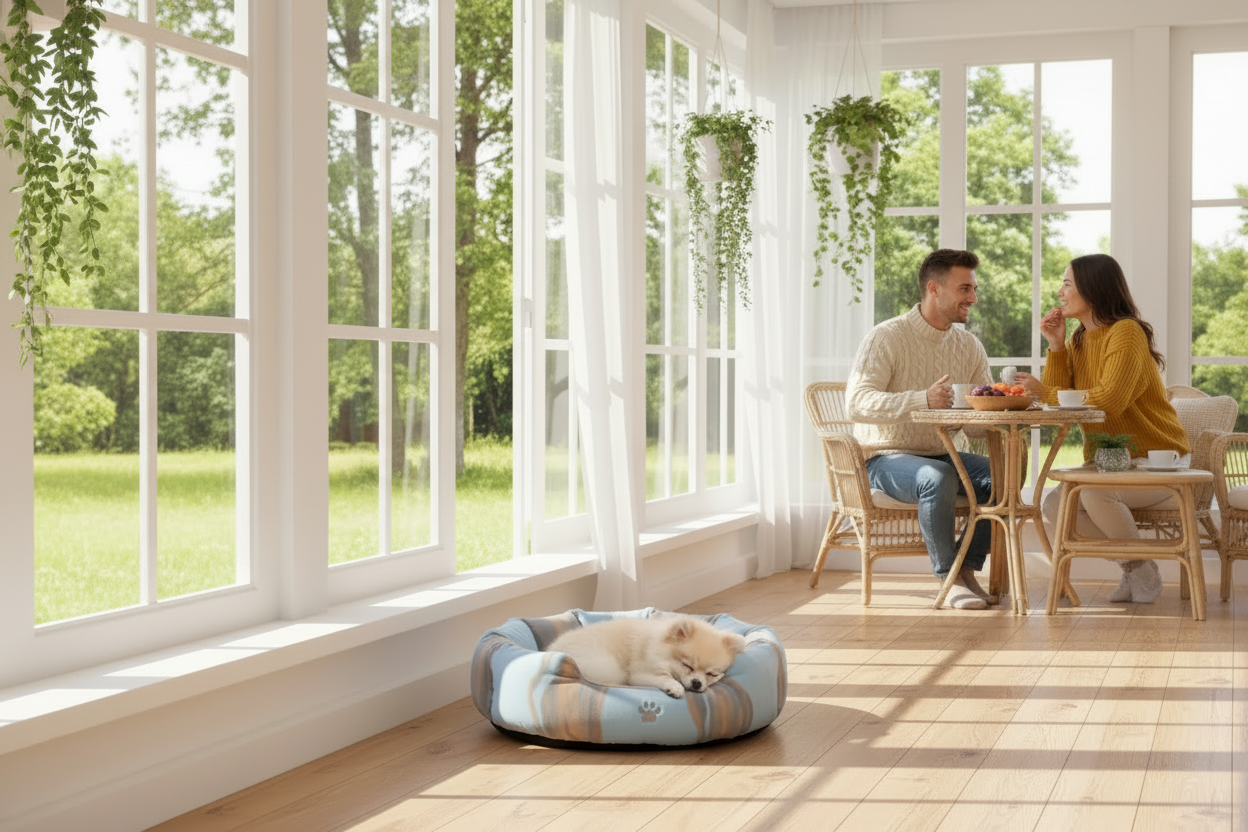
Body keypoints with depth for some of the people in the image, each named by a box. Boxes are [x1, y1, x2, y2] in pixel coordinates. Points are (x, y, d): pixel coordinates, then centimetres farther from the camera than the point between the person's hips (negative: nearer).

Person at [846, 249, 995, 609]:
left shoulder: (969, 346, 8)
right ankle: (948, 577, -19)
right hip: (886, 458, -6)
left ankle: (968, 568, -7)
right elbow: (858, 403, -24)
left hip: (943, 454, 6)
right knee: (938, 478, -36)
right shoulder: (886, 338, -11)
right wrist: (923, 399, -38)